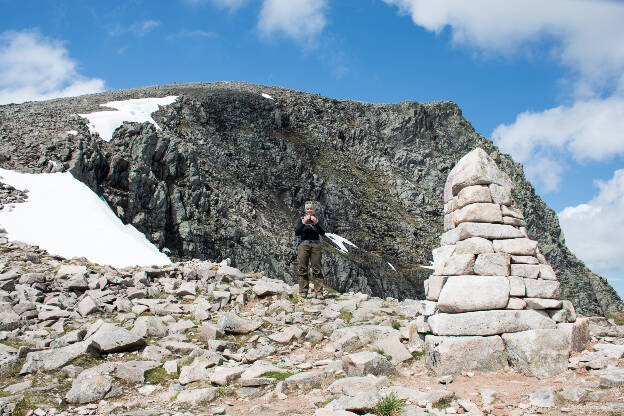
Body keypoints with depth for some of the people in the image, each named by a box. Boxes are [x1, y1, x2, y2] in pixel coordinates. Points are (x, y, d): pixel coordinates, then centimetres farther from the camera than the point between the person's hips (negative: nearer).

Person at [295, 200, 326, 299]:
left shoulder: (317, 220, 9)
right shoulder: (301, 219, 7)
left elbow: (322, 233, -3)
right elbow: (296, 232, -6)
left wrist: (316, 223, -17)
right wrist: (303, 223, -17)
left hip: (315, 245, 1)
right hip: (303, 244, -1)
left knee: (317, 269, -3)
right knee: (303, 269, -2)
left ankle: (319, 293, -3)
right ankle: (303, 292, 2)